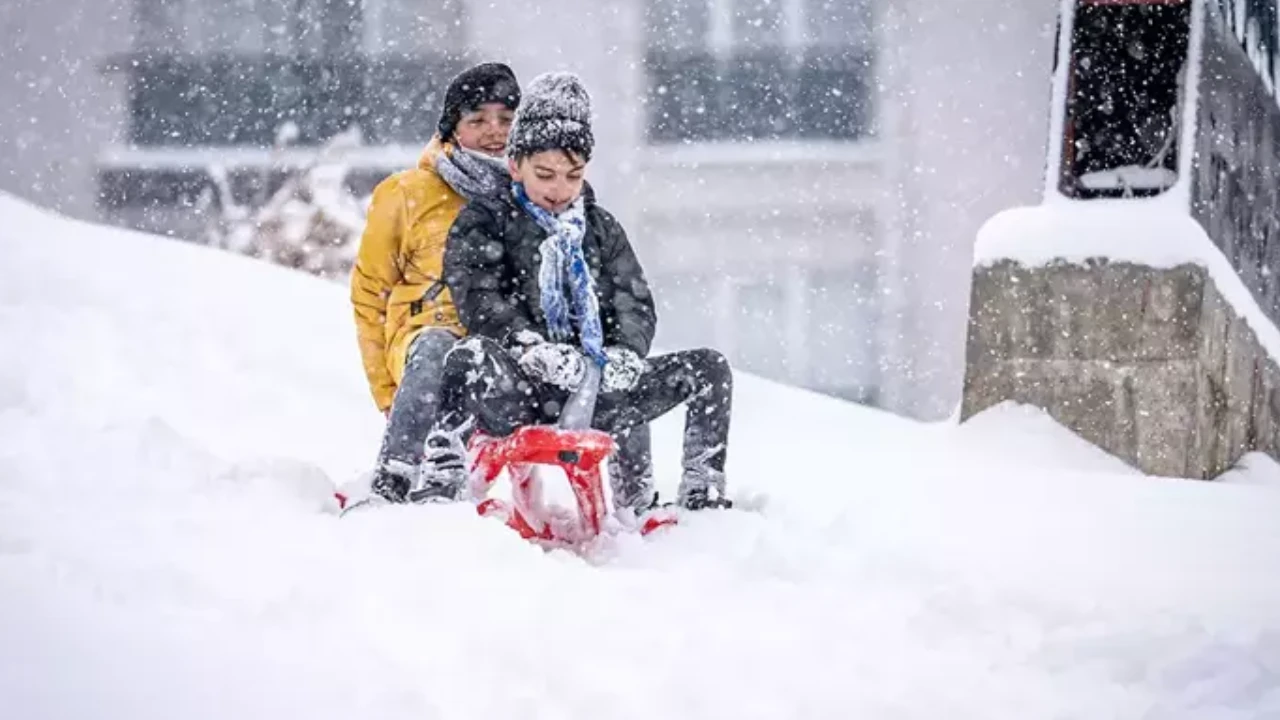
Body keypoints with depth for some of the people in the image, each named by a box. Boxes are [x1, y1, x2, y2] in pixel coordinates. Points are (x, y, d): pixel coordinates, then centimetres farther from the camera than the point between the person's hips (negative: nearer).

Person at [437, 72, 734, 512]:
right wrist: (537, 350, -28)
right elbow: (480, 303, -10)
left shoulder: (602, 229, 21)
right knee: (472, 357, -38)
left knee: (710, 368, -6)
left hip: (592, 393, 5)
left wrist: (622, 354, -13)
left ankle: (702, 494, -4)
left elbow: (636, 306, 12)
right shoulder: (481, 225, 6)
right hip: (521, 392, -5)